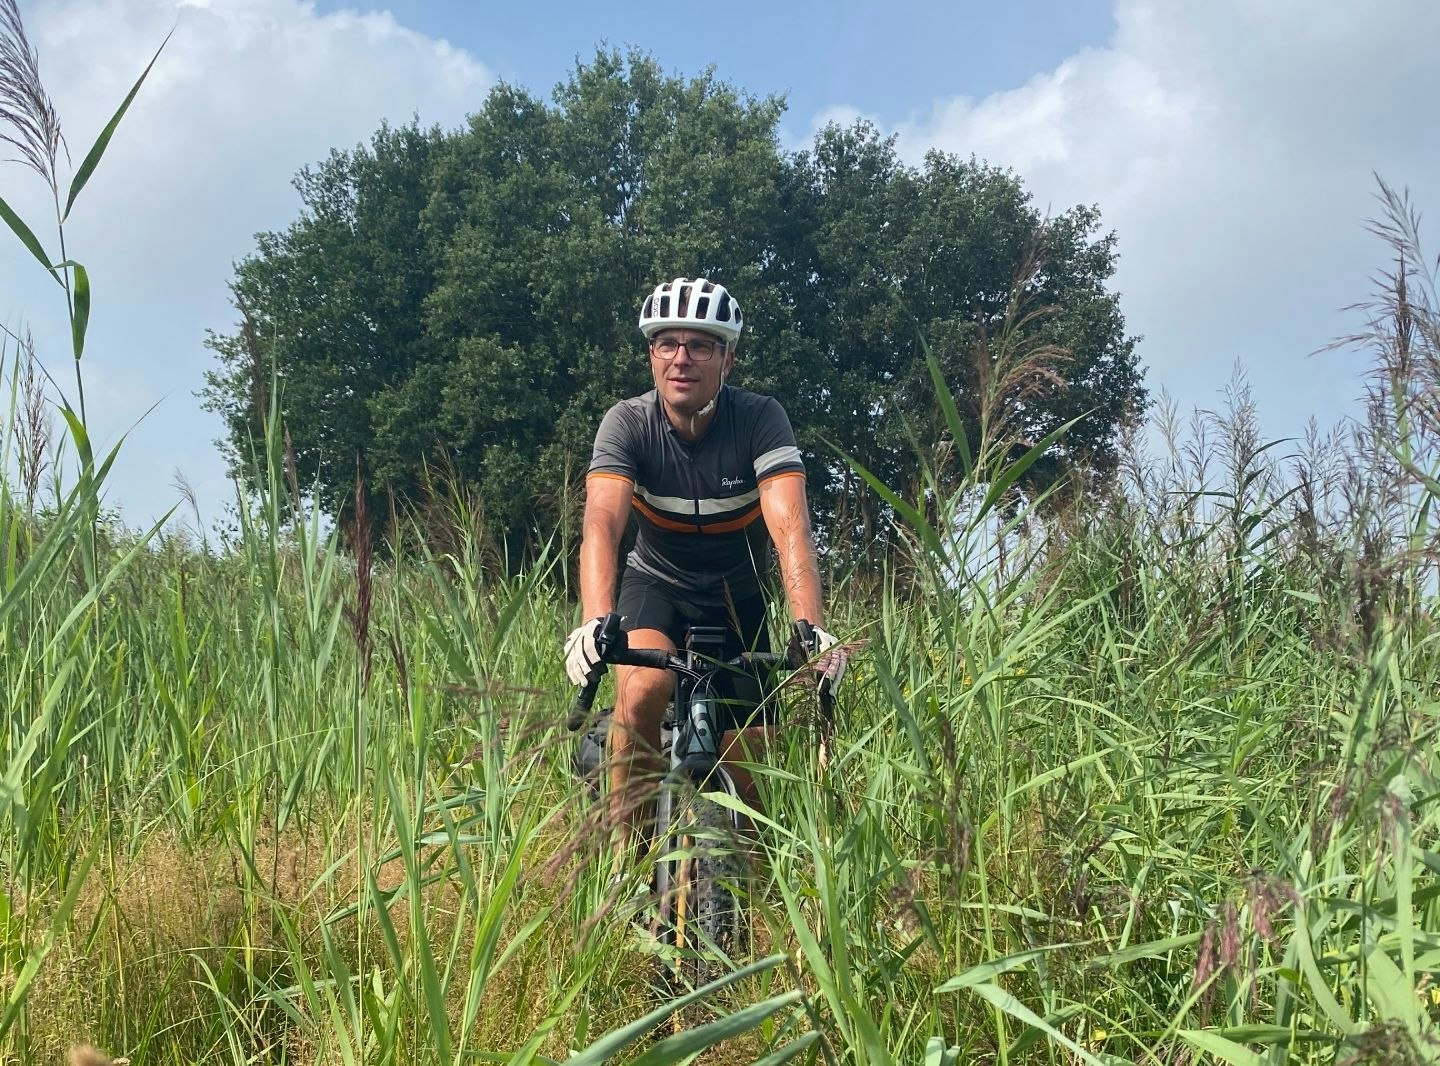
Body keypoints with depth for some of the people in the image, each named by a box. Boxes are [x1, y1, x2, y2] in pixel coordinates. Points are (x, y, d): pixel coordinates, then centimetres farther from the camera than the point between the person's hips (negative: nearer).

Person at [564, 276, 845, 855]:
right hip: (657, 585, -1)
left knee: (745, 767, -3)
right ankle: (624, 851, -16)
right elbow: (602, 521, -35)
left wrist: (810, 629, -50)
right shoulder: (628, 423, -21)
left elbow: (790, 525, -34)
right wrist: (595, 622, -53)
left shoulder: (761, 418, -22)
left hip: (738, 596, 1)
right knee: (643, 689, -32)